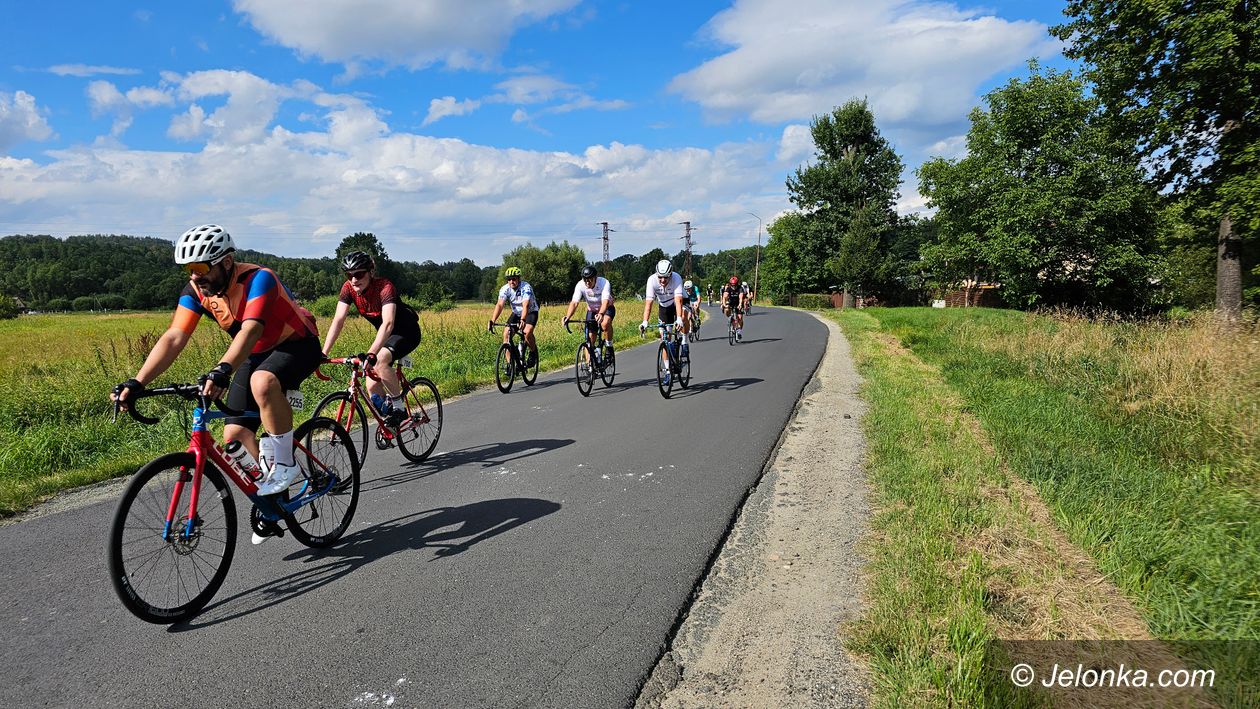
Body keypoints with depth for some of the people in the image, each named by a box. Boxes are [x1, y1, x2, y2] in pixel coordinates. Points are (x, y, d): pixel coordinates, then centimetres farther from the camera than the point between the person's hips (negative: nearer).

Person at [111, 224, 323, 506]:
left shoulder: (258, 279, -29)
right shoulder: (195, 291, -10)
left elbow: (250, 330, -43)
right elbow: (174, 338, -17)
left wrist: (222, 370, -58)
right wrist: (137, 382, -29)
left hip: (297, 345, -7)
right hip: (256, 356, 7)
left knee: (262, 382, -39)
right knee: (235, 435, -4)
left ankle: (284, 464, -22)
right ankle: (273, 497, 14)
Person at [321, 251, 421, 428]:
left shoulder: (384, 287, -30)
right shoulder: (348, 288, -13)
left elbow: (388, 323, -43)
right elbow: (338, 320, -19)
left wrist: (371, 353, -55)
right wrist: (324, 353, -29)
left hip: (407, 332, -7)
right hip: (385, 334, 7)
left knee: (379, 360, -32)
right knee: (372, 387, -2)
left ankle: (399, 408, -17)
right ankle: (388, 420, 19)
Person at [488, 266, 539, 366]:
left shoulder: (526, 287, -29)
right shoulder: (505, 289, -18)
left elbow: (525, 305, -42)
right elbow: (500, 305, -29)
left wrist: (522, 320, -59)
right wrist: (492, 321, -43)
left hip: (531, 312, -4)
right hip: (516, 312, 4)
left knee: (527, 332, -30)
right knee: (506, 334, -15)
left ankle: (533, 353, -2)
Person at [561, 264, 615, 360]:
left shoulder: (604, 283, -30)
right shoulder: (580, 285, -23)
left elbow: (605, 302, -44)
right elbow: (574, 303, -32)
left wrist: (600, 314, -63)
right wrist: (567, 317, -50)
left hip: (606, 309, -3)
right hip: (592, 311, 3)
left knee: (605, 323, -35)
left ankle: (609, 347, -13)